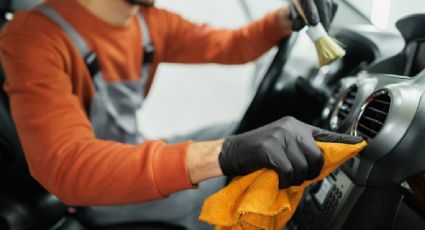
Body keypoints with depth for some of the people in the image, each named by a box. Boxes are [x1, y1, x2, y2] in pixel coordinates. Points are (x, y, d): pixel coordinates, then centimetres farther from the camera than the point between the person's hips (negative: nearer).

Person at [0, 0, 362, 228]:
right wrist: (223, 153, -54)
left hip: (135, 159, 7)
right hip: (78, 190, -6)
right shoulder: (35, 37, -28)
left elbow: (231, 46, 4)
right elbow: (66, 164, -41)